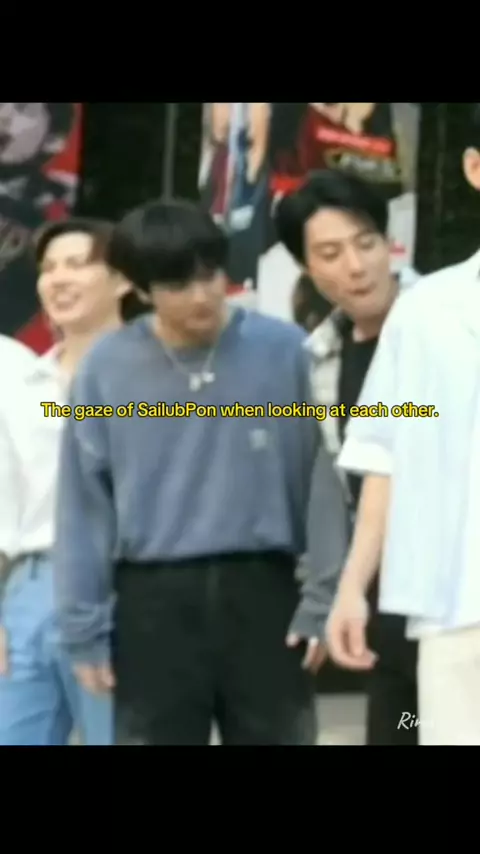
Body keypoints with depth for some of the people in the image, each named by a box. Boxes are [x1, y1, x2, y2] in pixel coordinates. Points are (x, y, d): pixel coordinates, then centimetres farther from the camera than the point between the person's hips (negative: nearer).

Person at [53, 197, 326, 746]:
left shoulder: (284, 351, -5)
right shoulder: (106, 370, -4)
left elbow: (318, 479, 1)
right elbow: (85, 502, 1)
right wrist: (85, 625, 1)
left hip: (263, 591, 0)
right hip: (154, 602, 0)